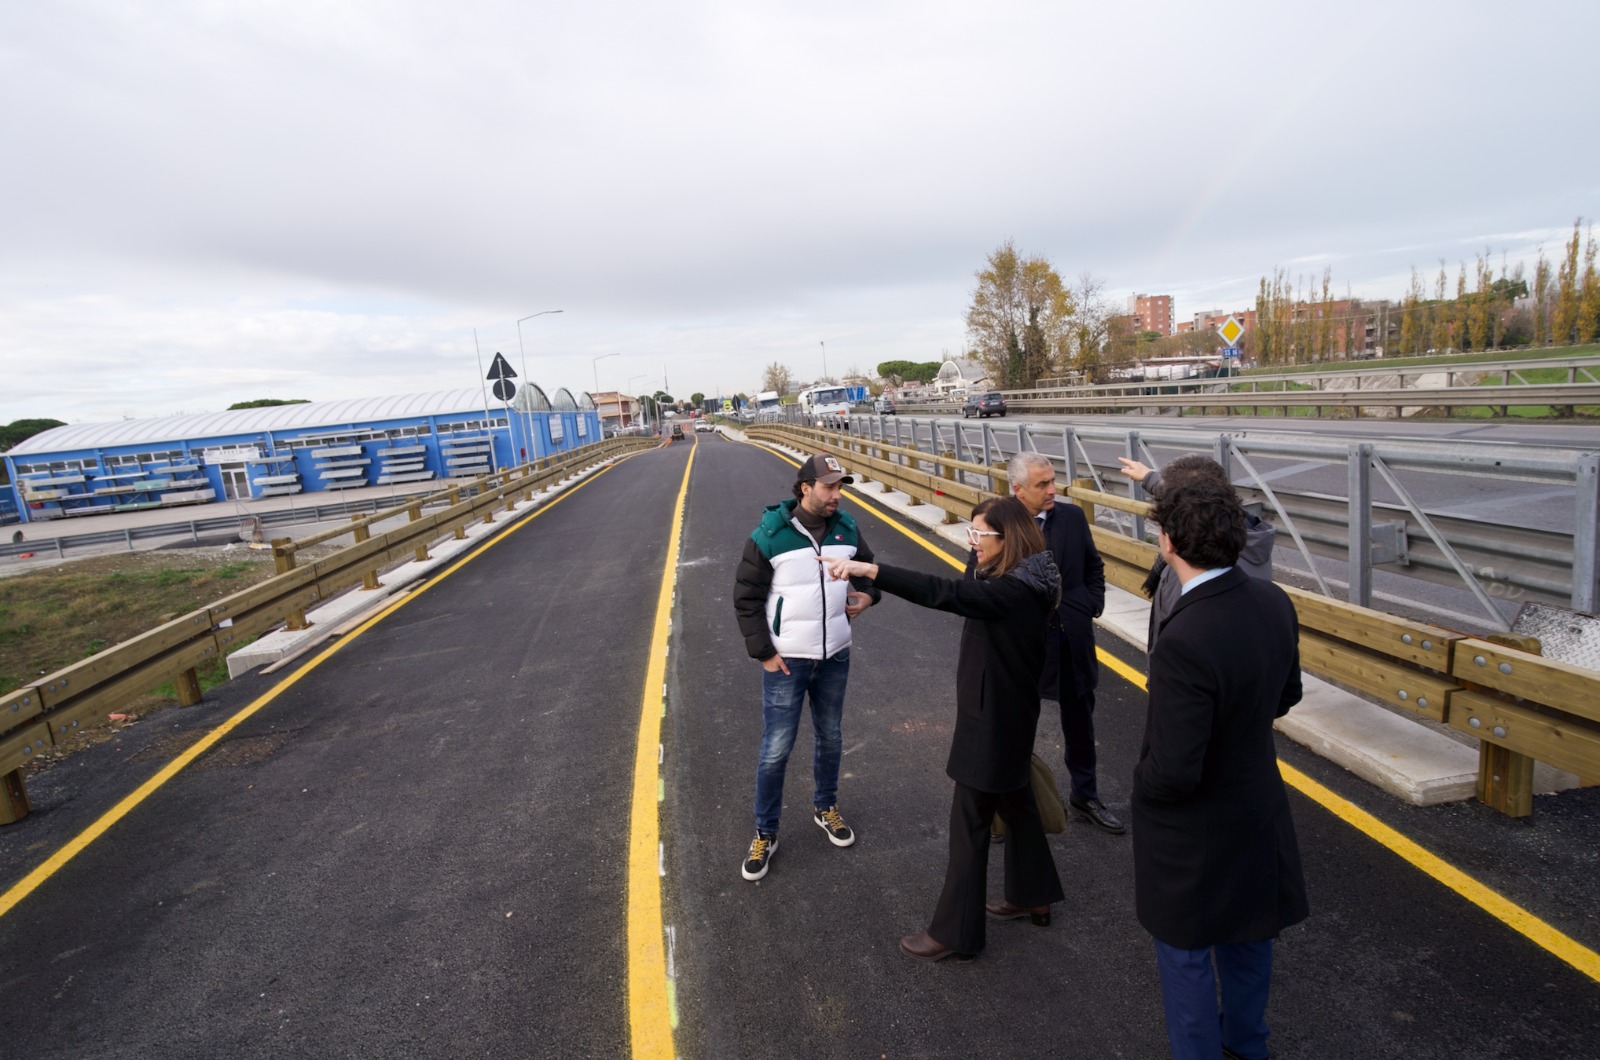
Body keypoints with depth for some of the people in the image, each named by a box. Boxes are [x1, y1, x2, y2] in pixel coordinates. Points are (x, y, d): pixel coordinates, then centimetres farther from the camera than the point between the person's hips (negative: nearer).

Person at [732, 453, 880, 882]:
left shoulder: (846, 528, -2)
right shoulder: (769, 535, -15)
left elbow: (869, 569, 15)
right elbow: (746, 597, -9)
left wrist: (867, 594, -8)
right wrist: (763, 653, -11)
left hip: (835, 656, 5)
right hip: (785, 660, -4)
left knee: (830, 737, 20)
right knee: (776, 749, 3)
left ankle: (825, 807, 44)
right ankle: (765, 833, 23)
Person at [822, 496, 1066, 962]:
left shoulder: (1013, 591, -28)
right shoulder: (1016, 584, 3)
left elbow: (943, 592, -40)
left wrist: (869, 569, -46)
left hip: (993, 721, -10)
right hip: (1006, 715, 10)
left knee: (969, 823, 2)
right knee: (1015, 803, 24)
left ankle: (955, 932, 17)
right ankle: (1032, 897, 43)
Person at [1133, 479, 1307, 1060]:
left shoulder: (1184, 641, -37)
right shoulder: (1273, 602, -12)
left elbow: (1174, 773, -31)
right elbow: (1284, 696, 6)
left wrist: (1141, 782, -11)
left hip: (1195, 833, -8)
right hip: (1258, 803, 8)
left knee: (1186, 955, 17)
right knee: (1246, 931, 30)